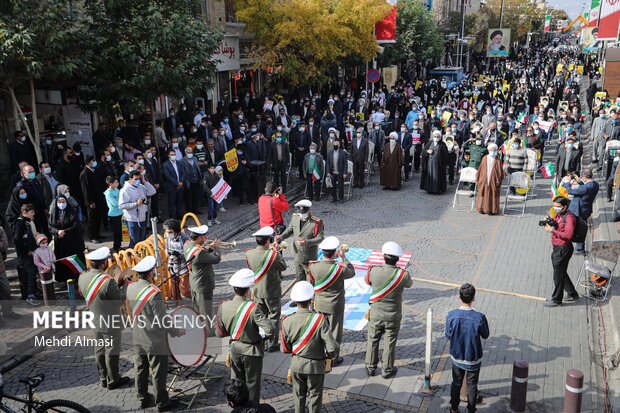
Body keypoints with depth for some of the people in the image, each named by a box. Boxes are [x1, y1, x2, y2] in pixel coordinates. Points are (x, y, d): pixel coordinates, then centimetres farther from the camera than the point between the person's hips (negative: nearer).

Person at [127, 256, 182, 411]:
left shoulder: (129, 287, -6)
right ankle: (162, 403, 21)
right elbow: (162, 321, -22)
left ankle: (143, 399, 34)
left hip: (137, 339, 7)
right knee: (158, 373, 8)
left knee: (141, 370, 19)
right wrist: (176, 332, -8)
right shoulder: (154, 293, -26)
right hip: (154, 341, -7)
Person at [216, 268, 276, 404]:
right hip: (252, 352, -4)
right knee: (252, 384, 17)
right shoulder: (253, 308, -29)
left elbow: (220, 333, -4)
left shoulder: (223, 306, -15)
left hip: (234, 349, 4)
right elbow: (271, 330, -33)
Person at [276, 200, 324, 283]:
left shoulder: (316, 222, -19)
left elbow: (320, 238, -18)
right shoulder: (295, 217, -2)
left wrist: (307, 242, -33)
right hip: (297, 257, 5)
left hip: (309, 258, -5)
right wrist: (281, 236, -8)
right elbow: (289, 230, 11)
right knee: (299, 279, 19)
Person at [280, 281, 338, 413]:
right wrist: (327, 354, -3)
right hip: (316, 366, -2)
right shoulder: (319, 320, -25)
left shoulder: (287, 321, -17)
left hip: (297, 364, 2)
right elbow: (333, 347, -25)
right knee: (315, 397, 19)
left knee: (299, 395, 24)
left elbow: (284, 349, -7)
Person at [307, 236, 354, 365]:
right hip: (335, 306, -3)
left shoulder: (313, 266, -17)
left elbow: (310, 284, -1)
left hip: (319, 305, 3)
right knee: (334, 332, 15)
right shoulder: (340, 269, -27)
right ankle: (333, 358, 29)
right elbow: (352, 272, -4)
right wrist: (343, 257, 2)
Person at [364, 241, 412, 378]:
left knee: (373, 341, 19)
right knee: (389, 344, 15)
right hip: (393, 317, -1)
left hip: (375, 314, 1)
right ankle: (387, 370, 29)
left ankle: (370, 367, 34)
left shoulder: (374, 271, -20)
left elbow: (367, 281, 2)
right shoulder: (403, 274, -20)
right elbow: (409, 284, 3)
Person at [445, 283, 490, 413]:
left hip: (457, 357, 2)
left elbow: (448, 335, -9)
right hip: (473, 359, -2)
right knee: (472, 385, 18)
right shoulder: (479, 317, -24)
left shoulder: (451, 315, -20)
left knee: (456, 383, 21)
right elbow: (485, 335, -6)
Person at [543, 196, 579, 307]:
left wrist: (552, 230, -25)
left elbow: (568, 235, -26)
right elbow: (555, 227, 20)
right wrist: (548, 222, -1)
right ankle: (573, 294, 36)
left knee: (558, 275, 0)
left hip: (563, 249, -9)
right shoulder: (558, 215, 10)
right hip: (556, 248, 10)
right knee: (561, 273, 21)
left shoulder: (569, 217, -17)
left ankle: (556, 300, 11)